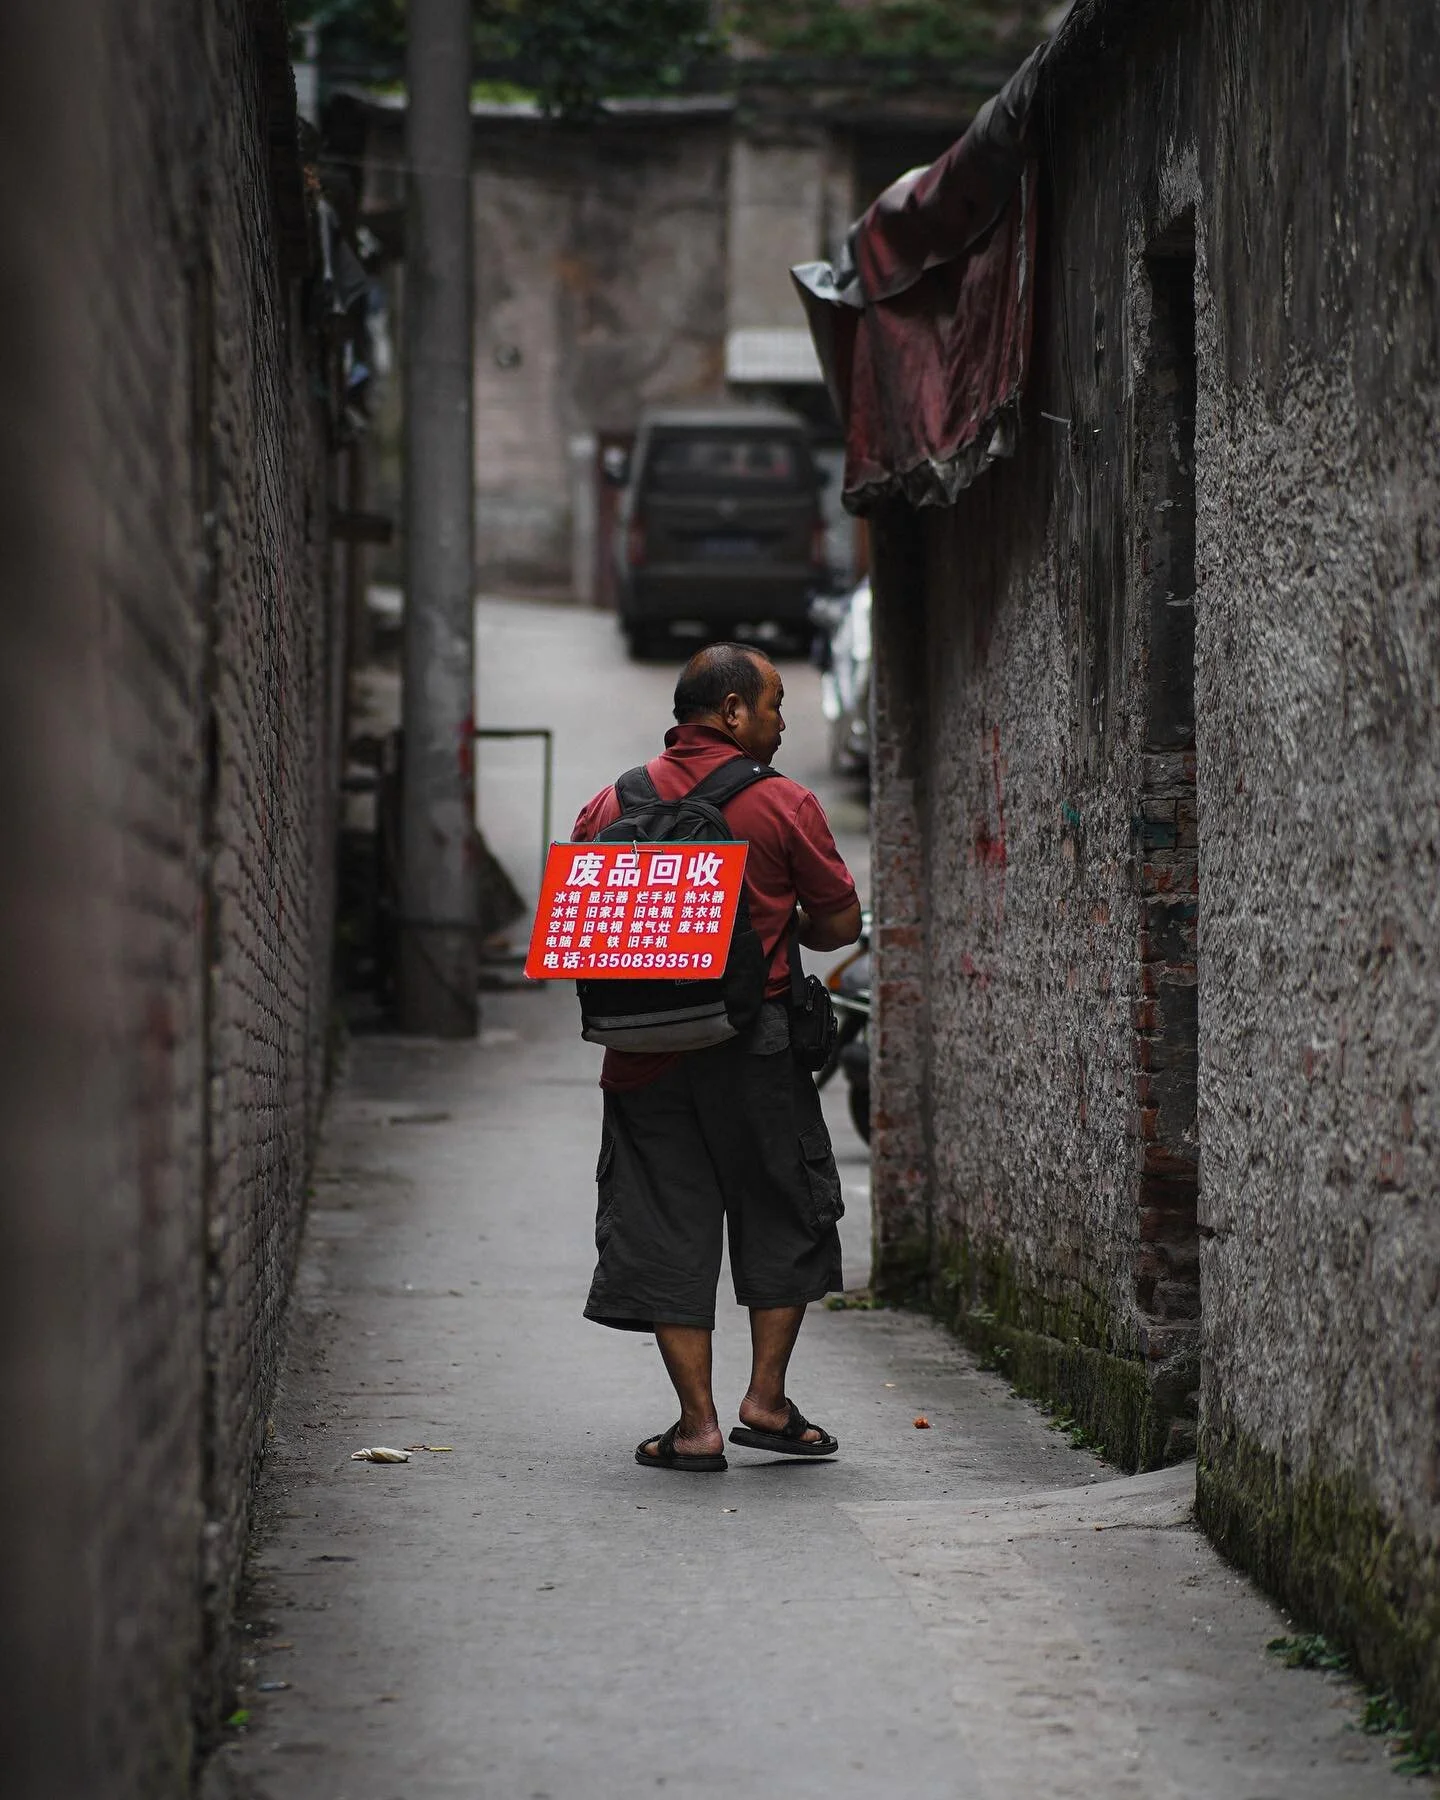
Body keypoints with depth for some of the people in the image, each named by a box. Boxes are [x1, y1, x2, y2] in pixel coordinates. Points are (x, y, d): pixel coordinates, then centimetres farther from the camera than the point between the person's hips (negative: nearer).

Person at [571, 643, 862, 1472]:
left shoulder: (614, 804, 3)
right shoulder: (784, 805, -6)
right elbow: (842, 923, -2)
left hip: (648, 1054, 2)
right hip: (758, 1046, -2)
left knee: (665, 1228, 6)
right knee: (784, 1215, 14)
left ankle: (698, 1423, 4)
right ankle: (767, 1398, 12)